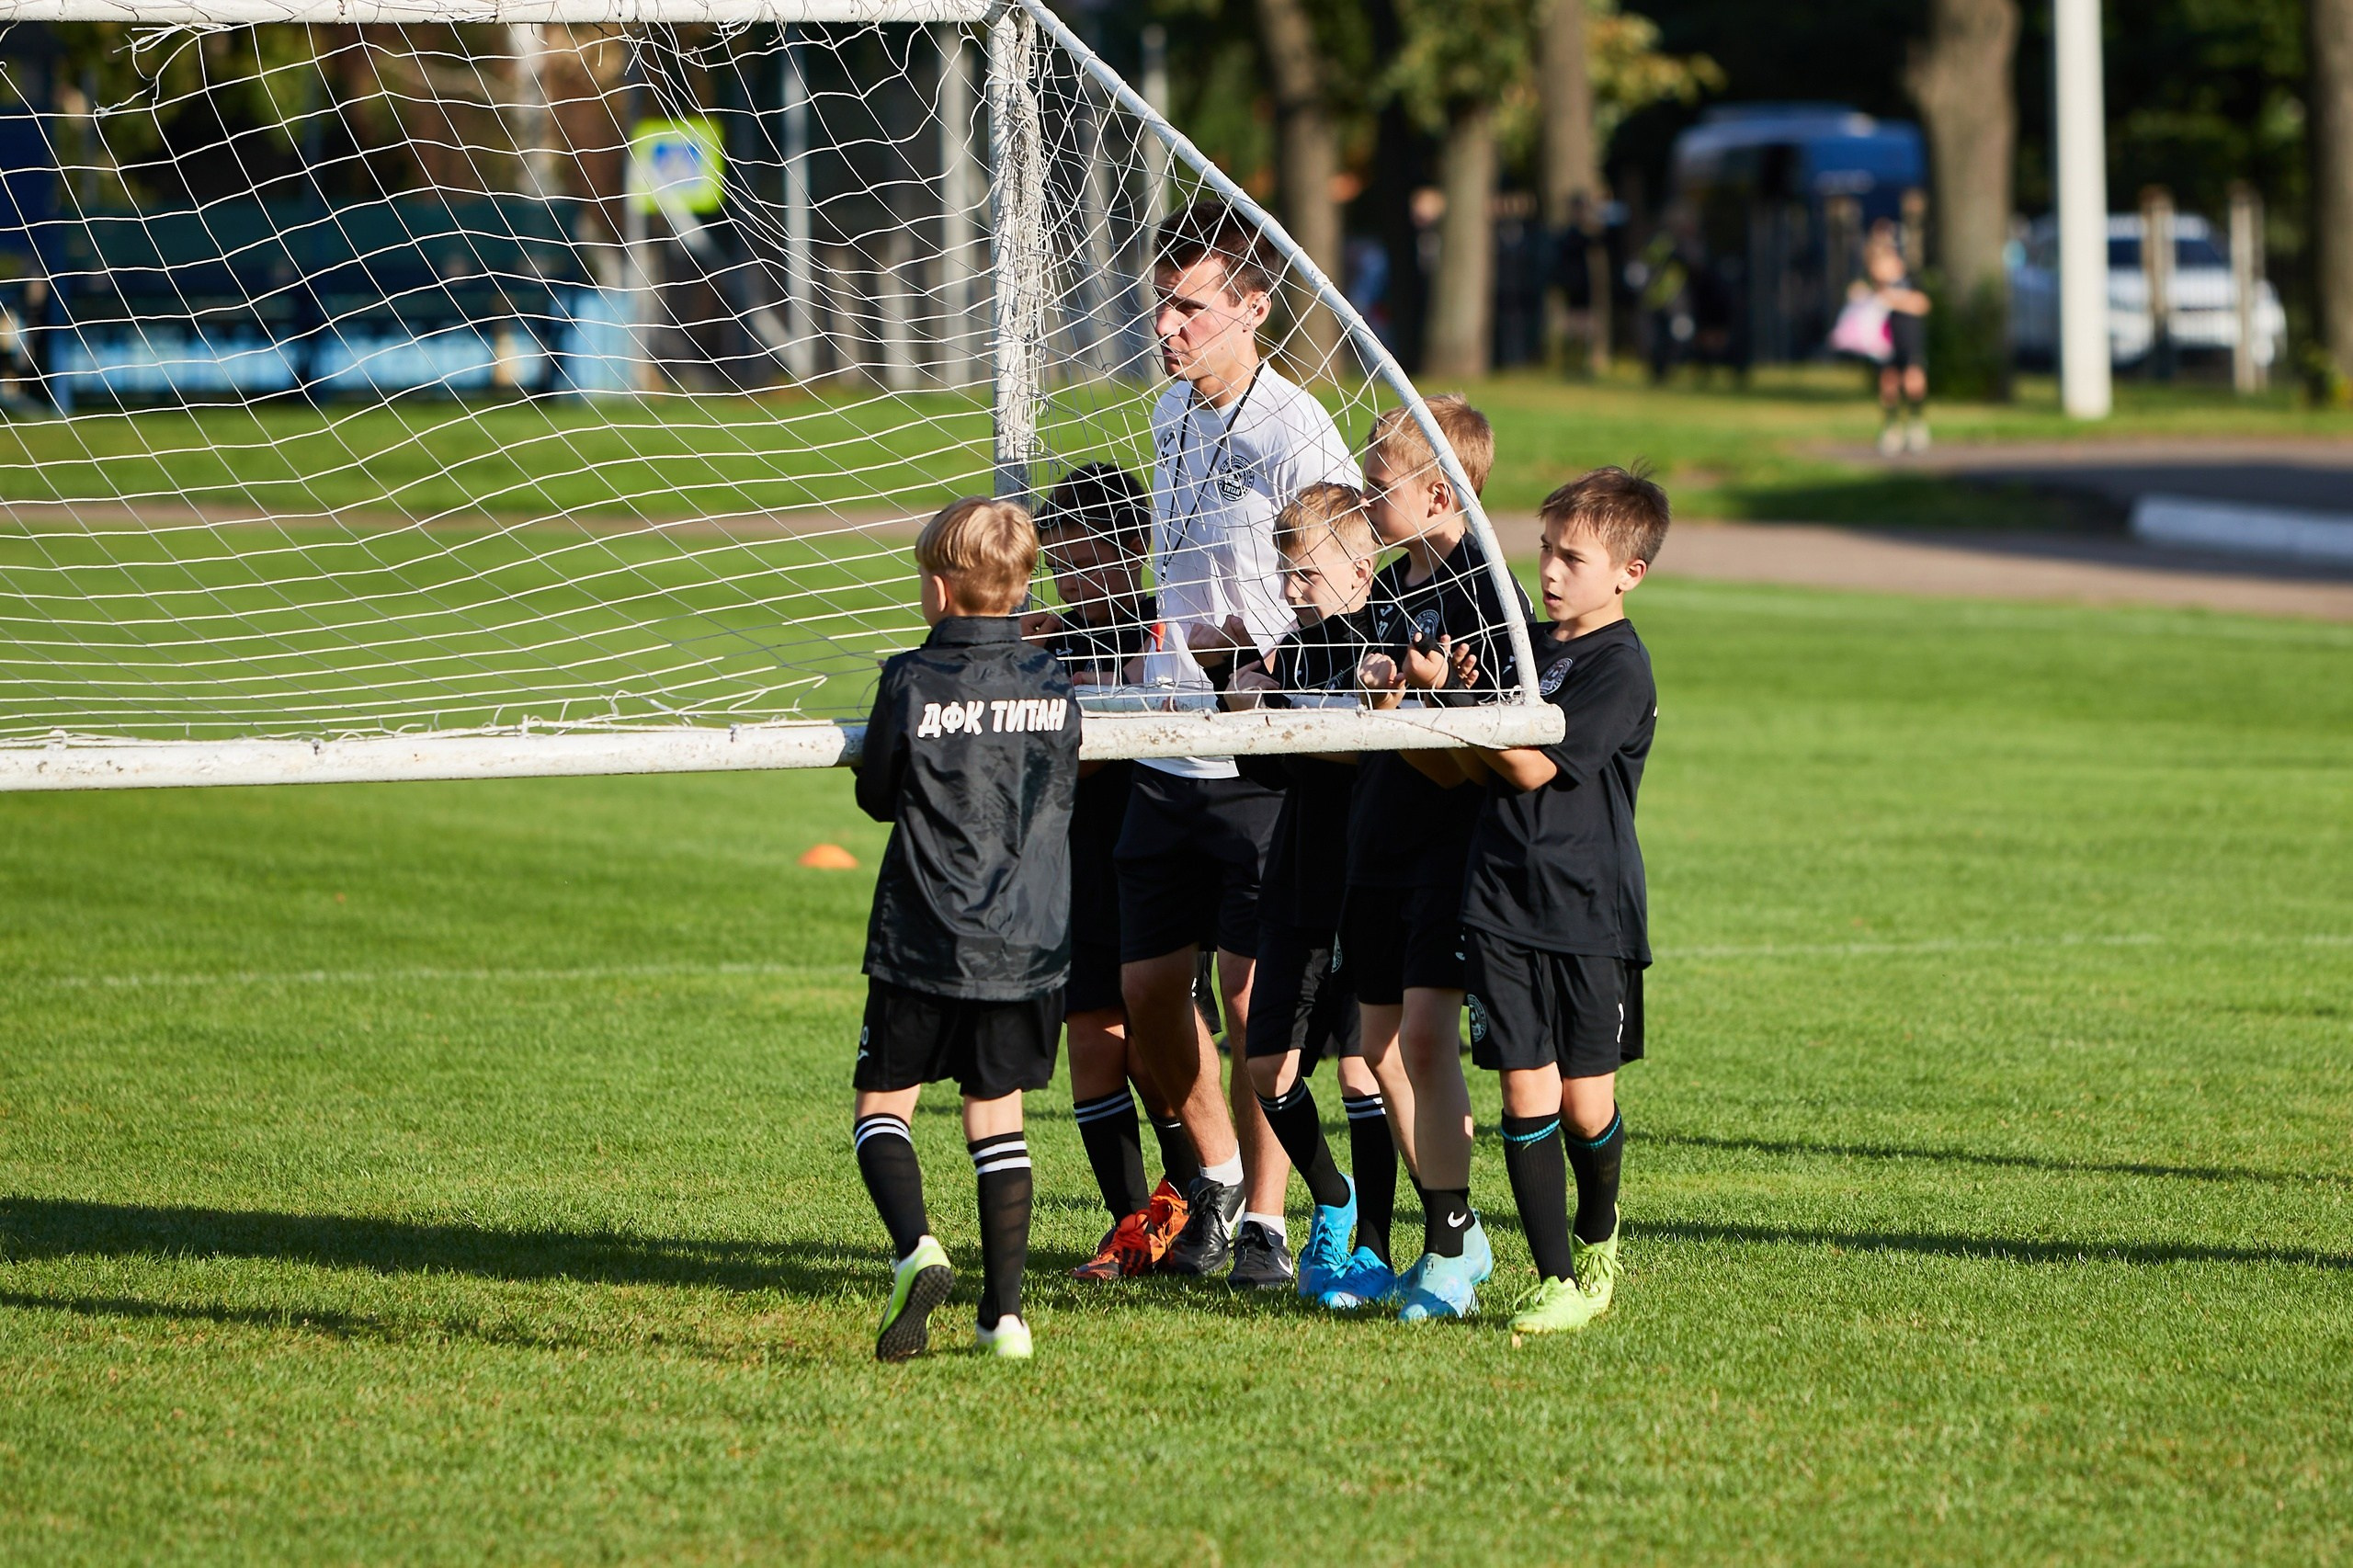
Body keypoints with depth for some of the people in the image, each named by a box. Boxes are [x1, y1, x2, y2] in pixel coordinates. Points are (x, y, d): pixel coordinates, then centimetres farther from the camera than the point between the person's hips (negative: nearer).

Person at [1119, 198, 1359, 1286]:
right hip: (1169, 754, 7)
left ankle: (1265, 1220, 4)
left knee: (1252, 991, -6)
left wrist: (1247, 648, -21)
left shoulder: (1295, 433, -13)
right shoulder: (1171, 416, 12)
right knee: (1146, 988, 7)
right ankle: (1217, 1177, 27)